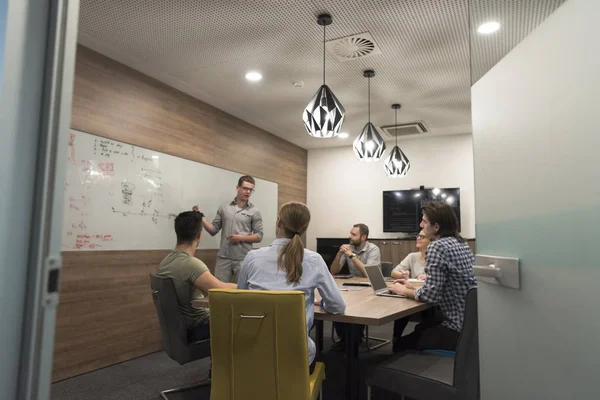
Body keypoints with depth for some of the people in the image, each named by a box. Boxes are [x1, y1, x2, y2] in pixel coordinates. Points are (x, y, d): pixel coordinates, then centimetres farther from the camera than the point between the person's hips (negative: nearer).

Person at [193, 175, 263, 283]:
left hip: (243, 259, -1)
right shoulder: (224, 207, 7)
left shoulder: (254, 211, 1)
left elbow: (259, 236, 0)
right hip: (223, 257, 2)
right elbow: (214, 230, 6)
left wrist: (241, 237, -13)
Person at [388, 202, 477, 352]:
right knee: (419, 328, 28)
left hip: (459, 329, -9)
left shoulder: (437, 246, -20)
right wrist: (412, 287, 12)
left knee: (400, 345, 6)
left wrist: (404, 290, -6)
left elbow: (430, 294, -24)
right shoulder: (461, 244, 8)